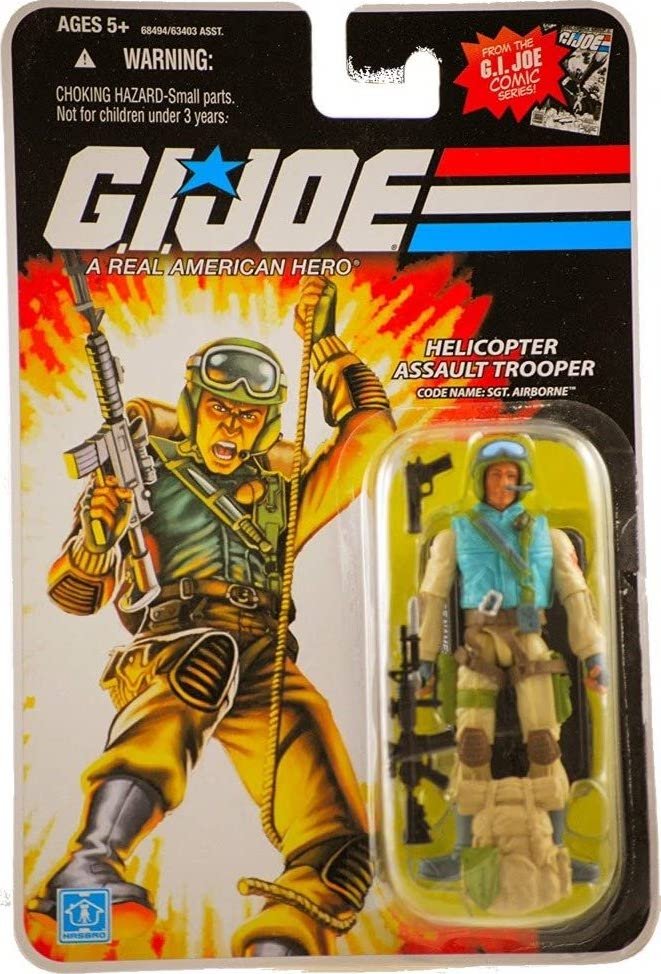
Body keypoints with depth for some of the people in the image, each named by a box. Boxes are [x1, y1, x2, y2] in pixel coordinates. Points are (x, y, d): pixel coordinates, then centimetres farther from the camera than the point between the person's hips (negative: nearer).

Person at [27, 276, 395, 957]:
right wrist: (93, 538, -7)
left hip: (264, 666, 4)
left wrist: (325, 342, 22)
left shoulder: (277, 495, 27)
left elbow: (369, 432, 26)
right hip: (165, 644, -4)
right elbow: (74, 595, 15)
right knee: (213, 650, -43)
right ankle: (87, 868, -48)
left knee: (339, 849, -11)